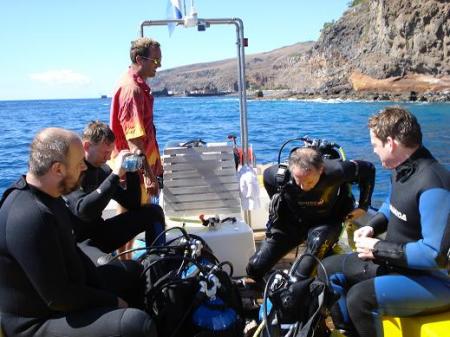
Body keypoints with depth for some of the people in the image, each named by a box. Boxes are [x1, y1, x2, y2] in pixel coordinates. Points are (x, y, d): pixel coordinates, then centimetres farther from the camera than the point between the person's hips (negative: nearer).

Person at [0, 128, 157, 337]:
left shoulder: (44, 193, -2)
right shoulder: (31, 218, -32)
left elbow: (70, 248, 10)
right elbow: (58, 299, -28)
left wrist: (100, 283, 3)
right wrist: (112, 301, -15)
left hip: (61, 286, 10)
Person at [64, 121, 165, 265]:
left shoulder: (102, 170, 3)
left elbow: (133, 204, 7)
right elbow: (84, 211, -33)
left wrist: (131, 171, -8)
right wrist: (115, 174, -31)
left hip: (98, 232, 8)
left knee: (153, 212, 0)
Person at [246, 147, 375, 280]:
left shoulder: (335, 171, -32)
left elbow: (368, 169, -12)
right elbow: (267, 174, -1)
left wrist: (363, 205, -9)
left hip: (325, 222, -1)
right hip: (291, 222, 2)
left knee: (318, 242, -38)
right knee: (255, 267, -8)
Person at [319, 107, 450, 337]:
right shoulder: (402, 169, 0)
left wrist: (379, 249, -23)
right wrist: (372, 227, 1)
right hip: (396, 262, 9)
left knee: (360, 297, -31)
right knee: (329, 269, 10)